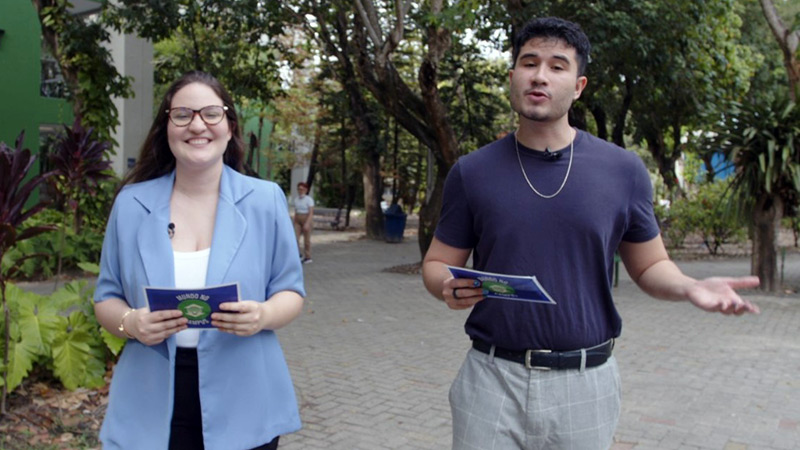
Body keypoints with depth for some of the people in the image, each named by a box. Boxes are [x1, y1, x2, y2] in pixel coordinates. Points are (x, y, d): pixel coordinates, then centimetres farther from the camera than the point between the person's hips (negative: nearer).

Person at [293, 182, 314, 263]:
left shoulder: (309, 199, -12)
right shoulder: (296, 199, 7)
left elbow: (311, 213, -18)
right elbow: (296, 212, 14)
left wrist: (307, 223, -27)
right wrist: (294, 223, 14)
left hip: (307, 221, -5)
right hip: (298, 221, 5)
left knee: (306, 239, 2)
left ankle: (308, 257, 16)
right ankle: (300, 254, 10)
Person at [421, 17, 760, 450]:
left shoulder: (623, 170, -1)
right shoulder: (471, 172, -1)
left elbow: (649, 266, 8)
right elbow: (436, 263, 6)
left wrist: (690, 287, -13)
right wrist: (449, 286, -16)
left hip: (585, 383, 1)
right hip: (492, 381, 0)